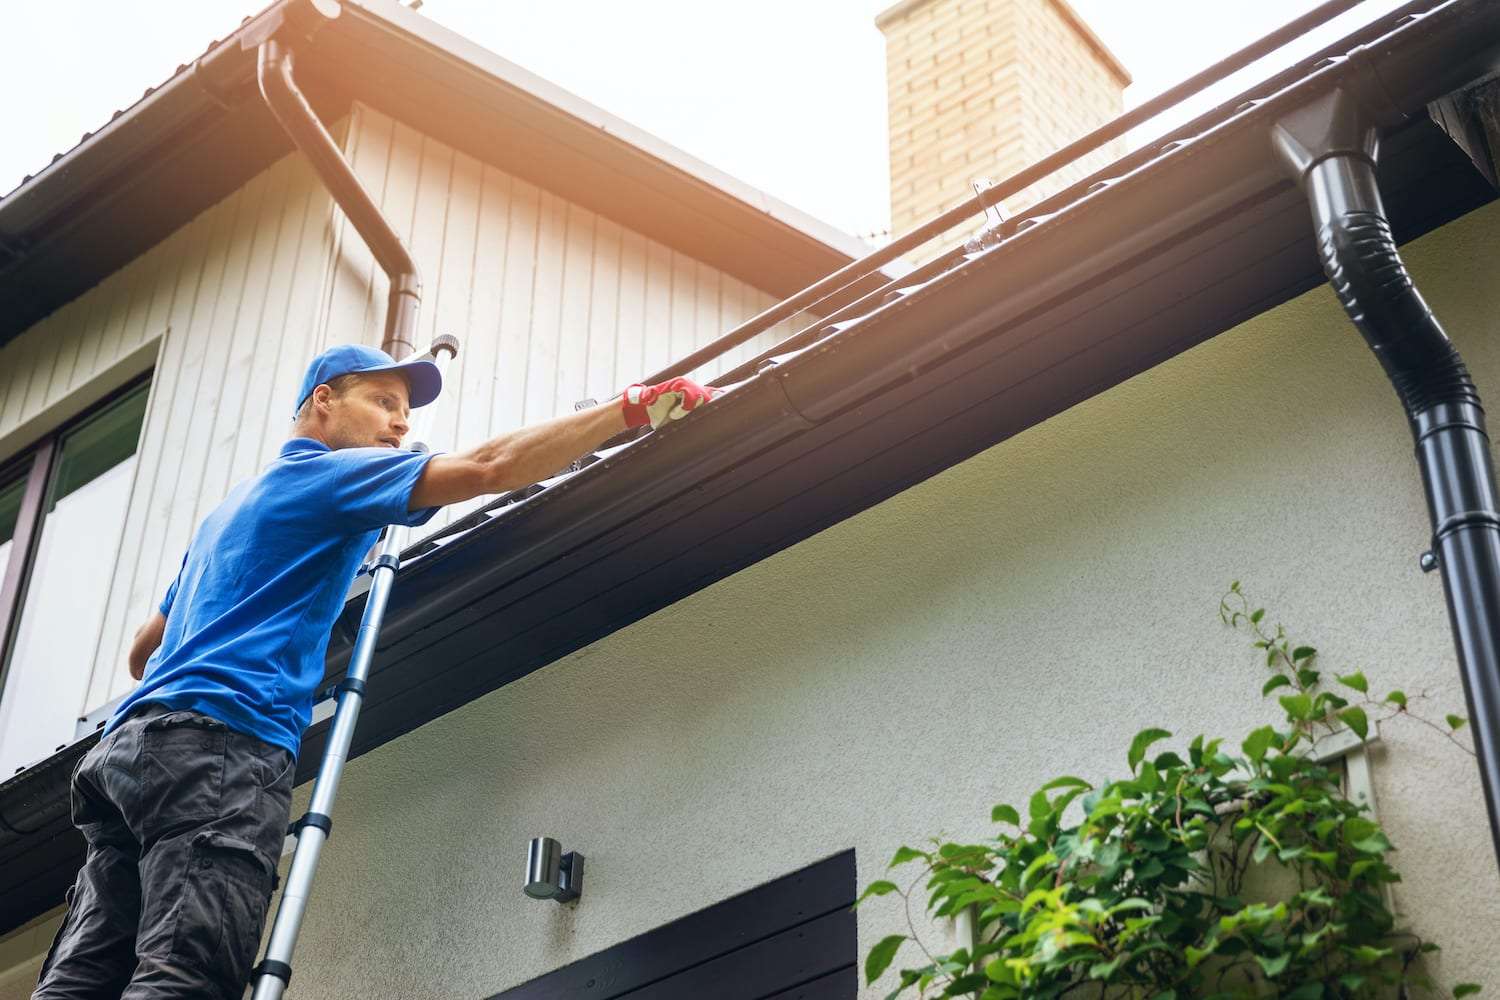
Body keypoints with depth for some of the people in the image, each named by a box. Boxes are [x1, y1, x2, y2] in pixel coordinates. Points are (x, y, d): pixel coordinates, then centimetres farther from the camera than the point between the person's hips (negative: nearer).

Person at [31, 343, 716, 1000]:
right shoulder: (326, 472, 7)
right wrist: (638, 406, -5)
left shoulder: (232, 508, 35)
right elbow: (490, 467, -7)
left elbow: (141, 654, 38)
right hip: (220, 735, -9)